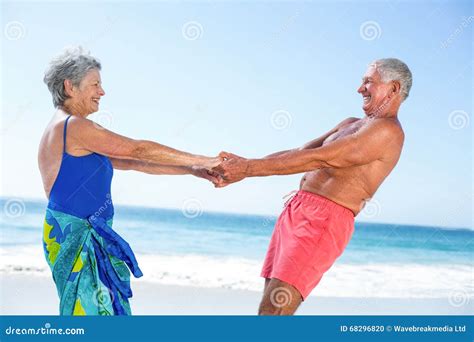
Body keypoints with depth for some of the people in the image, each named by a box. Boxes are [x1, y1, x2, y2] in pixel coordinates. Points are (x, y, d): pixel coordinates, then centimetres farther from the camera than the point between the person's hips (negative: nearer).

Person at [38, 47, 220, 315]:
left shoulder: (68, 128, 19)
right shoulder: (74, 126, -11)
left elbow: (131, 163, 16)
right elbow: (137, 150, -12)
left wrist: (192, 170, 10)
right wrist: (202, 160, -6)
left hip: (91, 236, 10)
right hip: (75, 234, -10)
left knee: (110, 307, 9)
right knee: (90, 309, -7)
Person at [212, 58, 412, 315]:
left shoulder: (388, 131, -7)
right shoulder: (350, 124, 24)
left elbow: (318, 159, -15)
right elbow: (297, 153, 18)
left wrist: (248, 168, -16)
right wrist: (239, 168, 6)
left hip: (324, 219, -9)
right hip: (296, 212, 9)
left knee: (273, 309, -18)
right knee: (269, 306, 7)